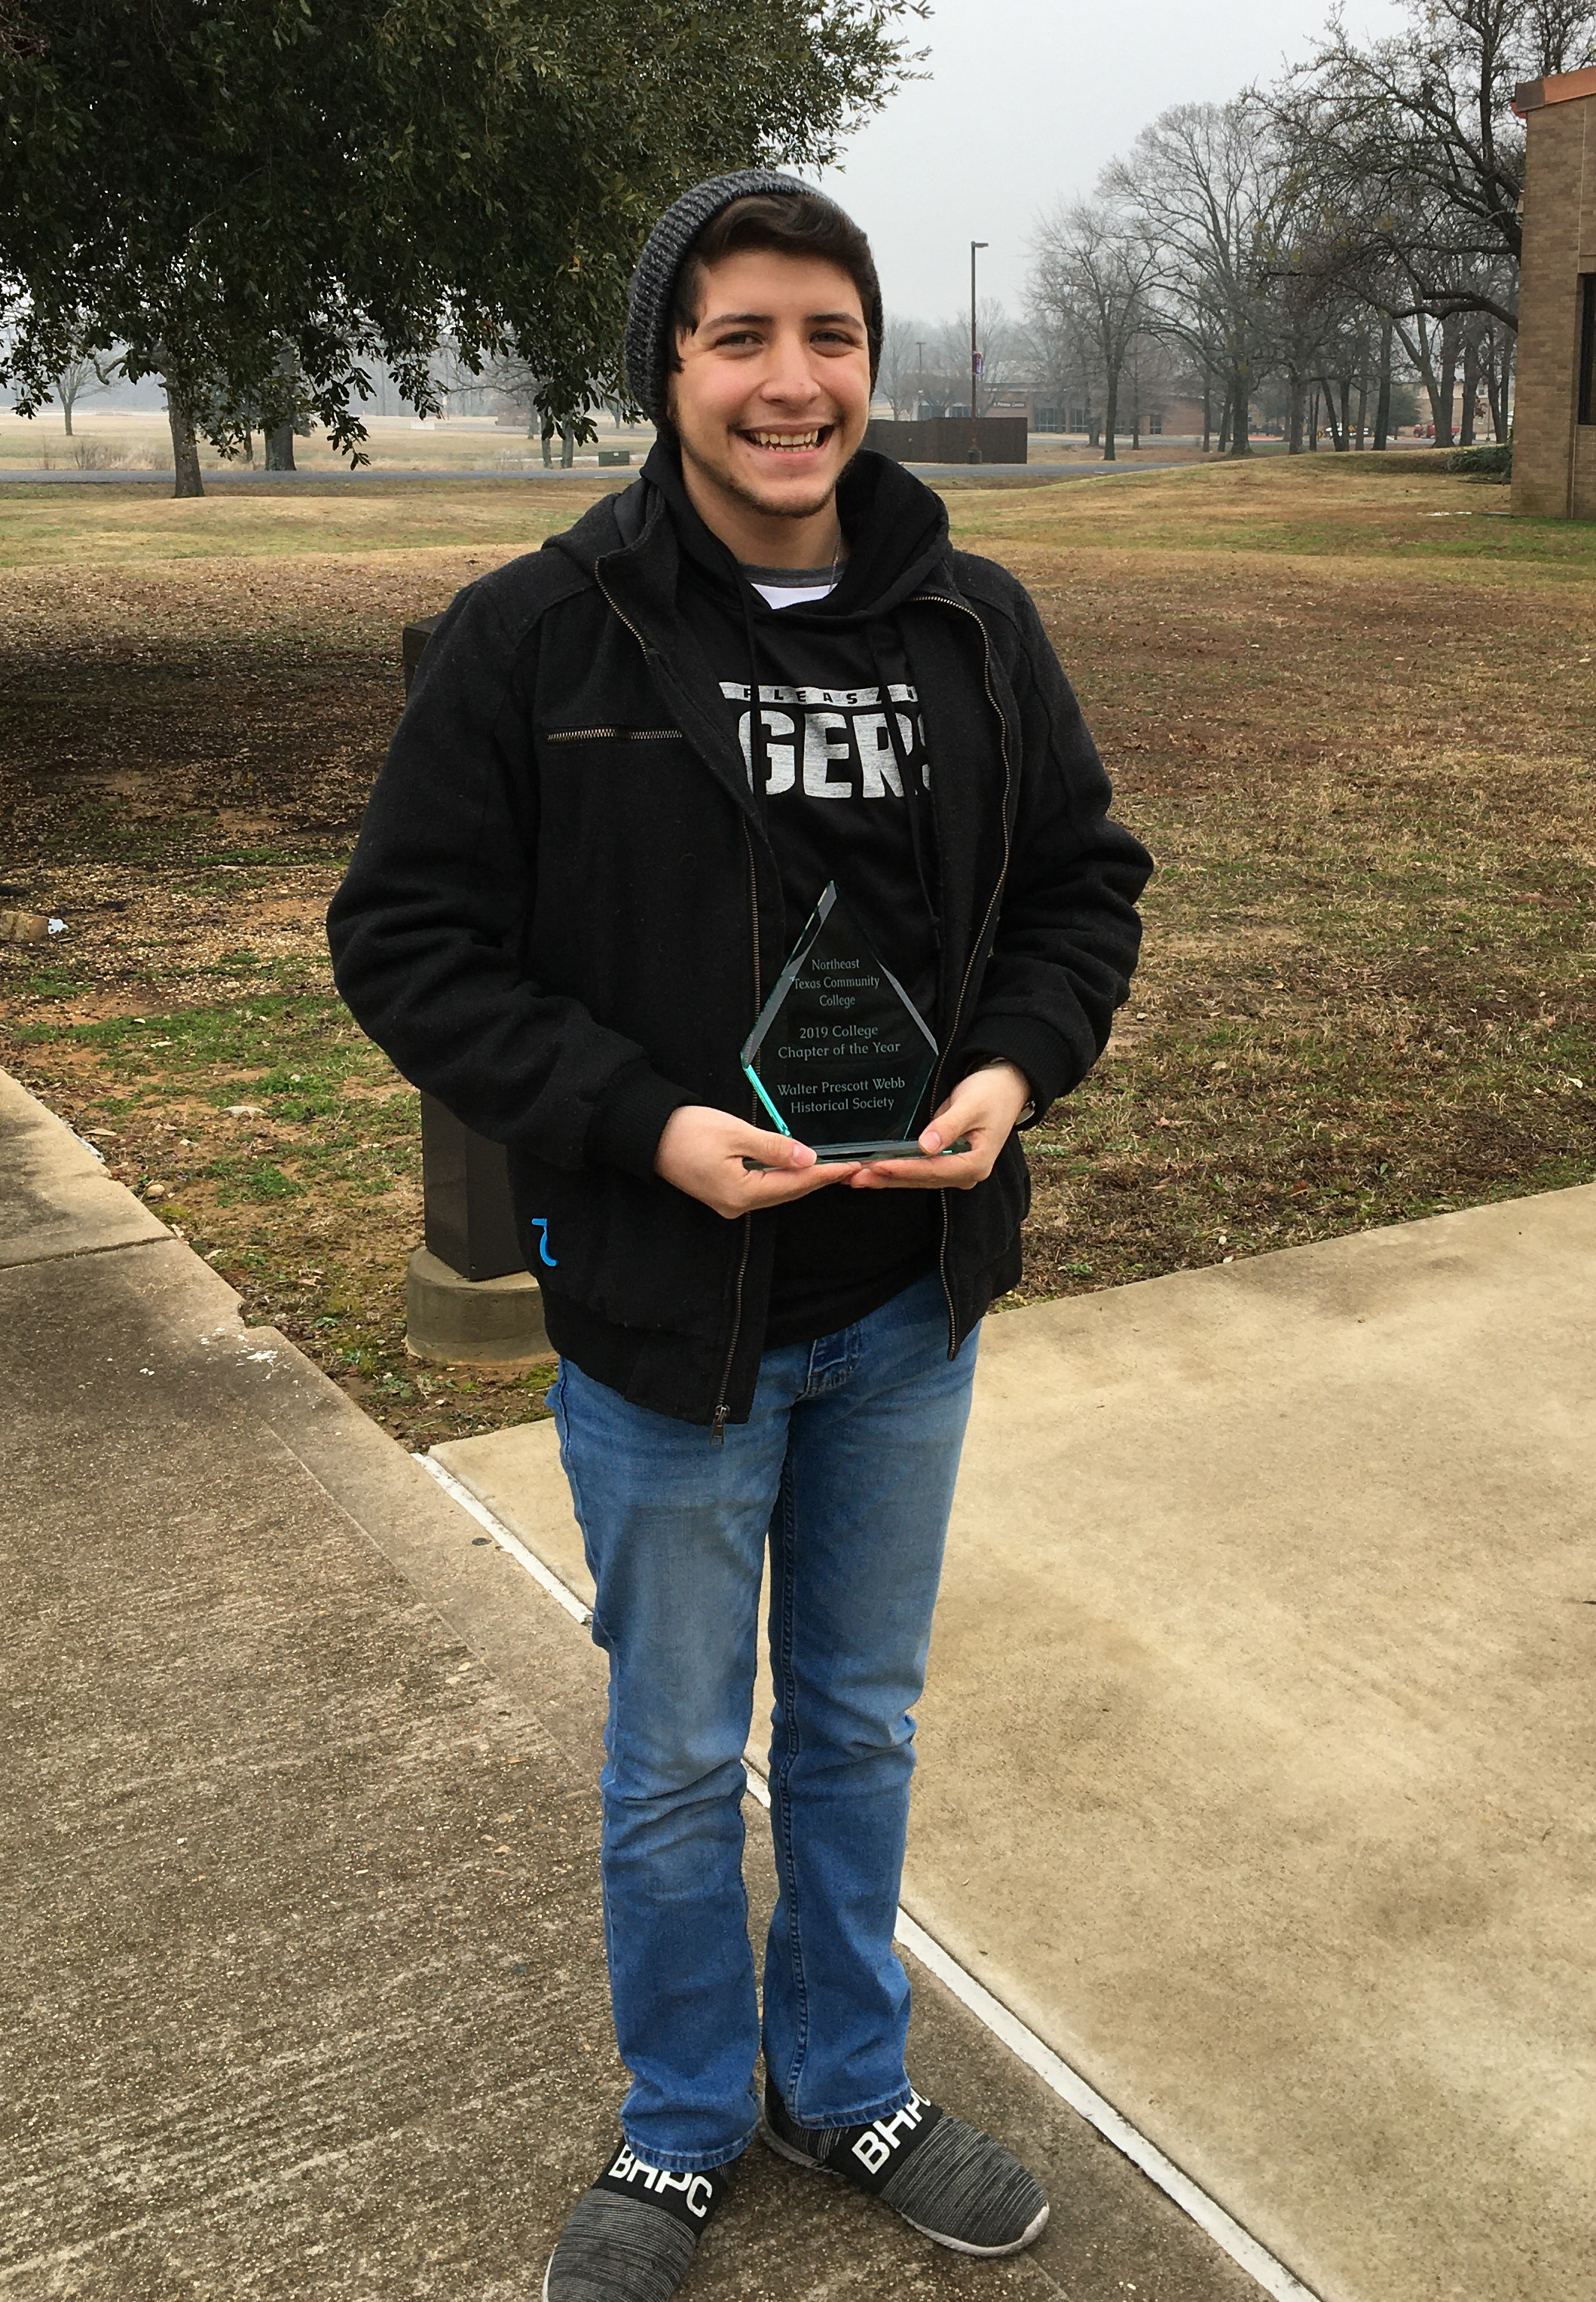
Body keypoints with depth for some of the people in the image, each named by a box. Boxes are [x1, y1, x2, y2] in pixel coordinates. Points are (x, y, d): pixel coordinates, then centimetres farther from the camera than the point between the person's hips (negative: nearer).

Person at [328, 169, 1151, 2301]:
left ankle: (848, 2083, 44)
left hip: (909, 1305, 3)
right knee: (680, 1761, 14)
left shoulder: (975, 627, -2)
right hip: (665, 1313, -3)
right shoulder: (533, 637, -12)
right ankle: (682, 2131, 40)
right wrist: (646, 1125, -21)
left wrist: (1017, 1069, -11)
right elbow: (406, 935, -10)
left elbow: (1085, 878, 8)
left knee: (862, 1728, 20)